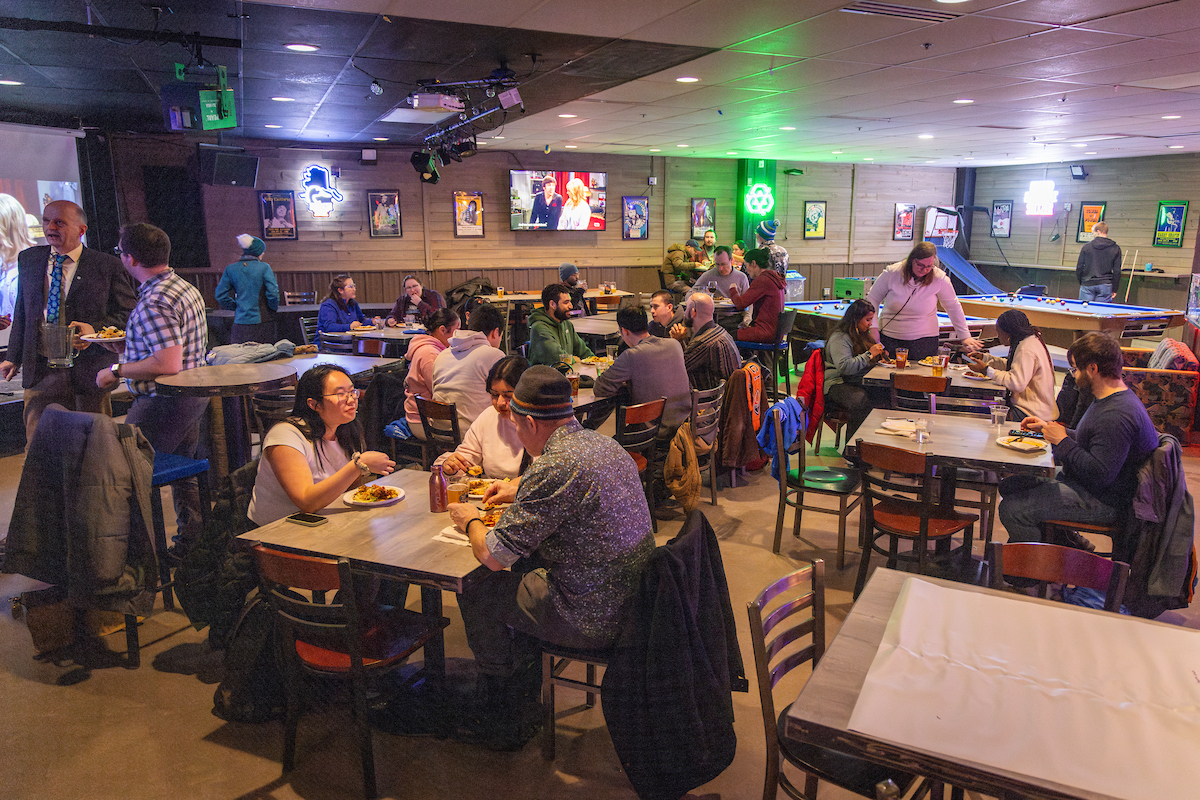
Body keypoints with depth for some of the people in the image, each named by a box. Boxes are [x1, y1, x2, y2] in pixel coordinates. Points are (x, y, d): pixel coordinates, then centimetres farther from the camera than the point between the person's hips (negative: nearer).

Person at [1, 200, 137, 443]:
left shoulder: (107, 266, -3)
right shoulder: (28, 259, 10)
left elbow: (130, 311, -1)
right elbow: (22, 312, 18)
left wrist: (95, 330, -17)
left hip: (89, 368, -3)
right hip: (40, 371, 3)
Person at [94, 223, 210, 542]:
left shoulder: (153, 303, -21)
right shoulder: (186, 288, 11)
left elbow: (168, 365, -29)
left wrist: (117, 370, -16)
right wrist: (127, 347, 16)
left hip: (164, 402, -10)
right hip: (193, 397, 10)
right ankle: (193, 540, 30)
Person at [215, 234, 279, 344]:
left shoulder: (230, 269, 5)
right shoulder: (264, 267, -6)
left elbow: (221, 295, 6)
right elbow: (273, 293, -10)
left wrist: (235, 306, 17)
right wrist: (273, 309, 6)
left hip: (241, 323, 3)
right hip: (262, 322, -3)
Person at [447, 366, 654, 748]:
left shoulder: (553, 467, -26)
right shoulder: (602, 442, 3)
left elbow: (492, 555, -19)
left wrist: (471, 522, 2)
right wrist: (520, 490, 25)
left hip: (592, 618, -9)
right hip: (631, 594, 9)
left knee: (475, 591, 9)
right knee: (523, 568, 27)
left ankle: (499, 725, 31)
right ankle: (523, 691, 40)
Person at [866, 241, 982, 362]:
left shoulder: (939, 278, -8)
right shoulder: (892, 273, -8)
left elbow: (953, 307, 5)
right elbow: (872, 300, 1)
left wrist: (965, 337, 6)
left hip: (923, 340, 0)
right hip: (888, 338, 1)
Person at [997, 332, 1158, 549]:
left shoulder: (1116, 416, -28)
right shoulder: (1114, 400, 9)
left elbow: (1100, 474, -30)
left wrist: (1062, 441, -20)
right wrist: (1048, 428, 12)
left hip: (1103, 502, -11)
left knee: (1012, 509, -19)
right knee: (1010, 485, 14)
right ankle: (1069, 541, 18)